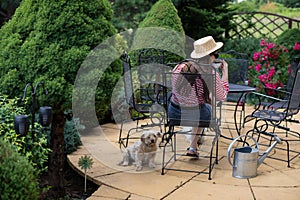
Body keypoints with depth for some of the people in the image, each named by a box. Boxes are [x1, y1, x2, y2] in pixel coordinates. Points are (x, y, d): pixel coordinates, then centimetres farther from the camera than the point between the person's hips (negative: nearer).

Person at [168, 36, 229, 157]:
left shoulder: (178, 67, -7)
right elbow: (222, 97, -4)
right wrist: (225, 71, 2)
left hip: (174, 115, 4)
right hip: (196, 116, -3)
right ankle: (193, 147, 37)